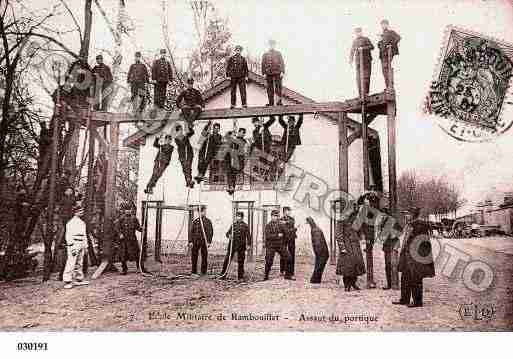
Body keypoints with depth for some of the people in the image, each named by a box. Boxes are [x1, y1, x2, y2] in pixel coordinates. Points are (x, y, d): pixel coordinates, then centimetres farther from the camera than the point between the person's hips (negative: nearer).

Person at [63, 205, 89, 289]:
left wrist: (85, 246, 19)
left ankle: (79, 279, 17)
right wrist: (71, 246, -20)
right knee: (71, 263, -11)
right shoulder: (71, 222, -7)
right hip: (74, 244, -8)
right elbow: (68, 235, -13)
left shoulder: (82, 223, 19)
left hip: (81, 244, 9)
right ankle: (67, 281, -10)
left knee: (79, 263, 11)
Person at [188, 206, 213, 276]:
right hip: (195, 241, 1)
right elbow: (191, 232, 6)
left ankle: (203, 272, 12)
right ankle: (194, 272, 16)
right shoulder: (195, 221, 7)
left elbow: (211, 232, 2)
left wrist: (209, 241, -7)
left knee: (204, 257, 2)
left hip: (204, 242, -1)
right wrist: (190, 241, -2)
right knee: (194, 257, 4)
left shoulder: (208, 221, 5)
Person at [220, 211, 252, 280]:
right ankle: (223, 275, 8)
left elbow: (248, 235, 2)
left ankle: (240, 276, 13)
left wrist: (248, 244, -7)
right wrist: (229, 236, -11)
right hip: (232, 244, 2)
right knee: (227, 259, 0)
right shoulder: (233, 225, 11)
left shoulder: (245, 226, 4)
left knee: (241, 261, 3)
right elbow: (227, 233, 12)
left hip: (241, 246, -2)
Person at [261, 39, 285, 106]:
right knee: (270, 89, 3)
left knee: (278, 88, -6)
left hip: (277, 73, -1)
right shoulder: (265, 55, 11)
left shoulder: (278, 54, 10)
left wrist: (282, 72, -6)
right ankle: (271, 102, 9)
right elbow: (263, 64, 10)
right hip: (269, 74, 1)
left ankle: (279, 101, 0)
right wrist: (264, 73, 3)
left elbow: (282, 63, 5)